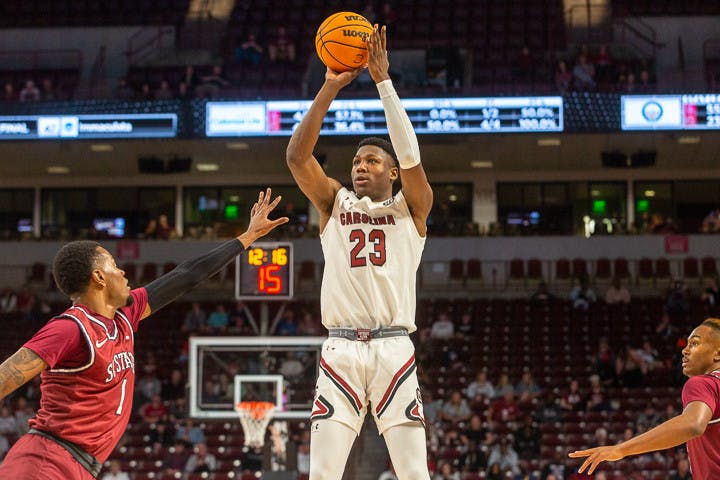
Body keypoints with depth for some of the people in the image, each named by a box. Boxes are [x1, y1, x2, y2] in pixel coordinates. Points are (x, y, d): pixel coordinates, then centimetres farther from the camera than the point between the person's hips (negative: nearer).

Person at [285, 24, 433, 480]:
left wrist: (384, 80, -11)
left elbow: (411, 156, -10)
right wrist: (331, 88, -7)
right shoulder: (335, 203, 14)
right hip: (341, 350, 1)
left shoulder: (411, 208, 8)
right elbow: (297, 155, -1)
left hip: (394, 349, -1)